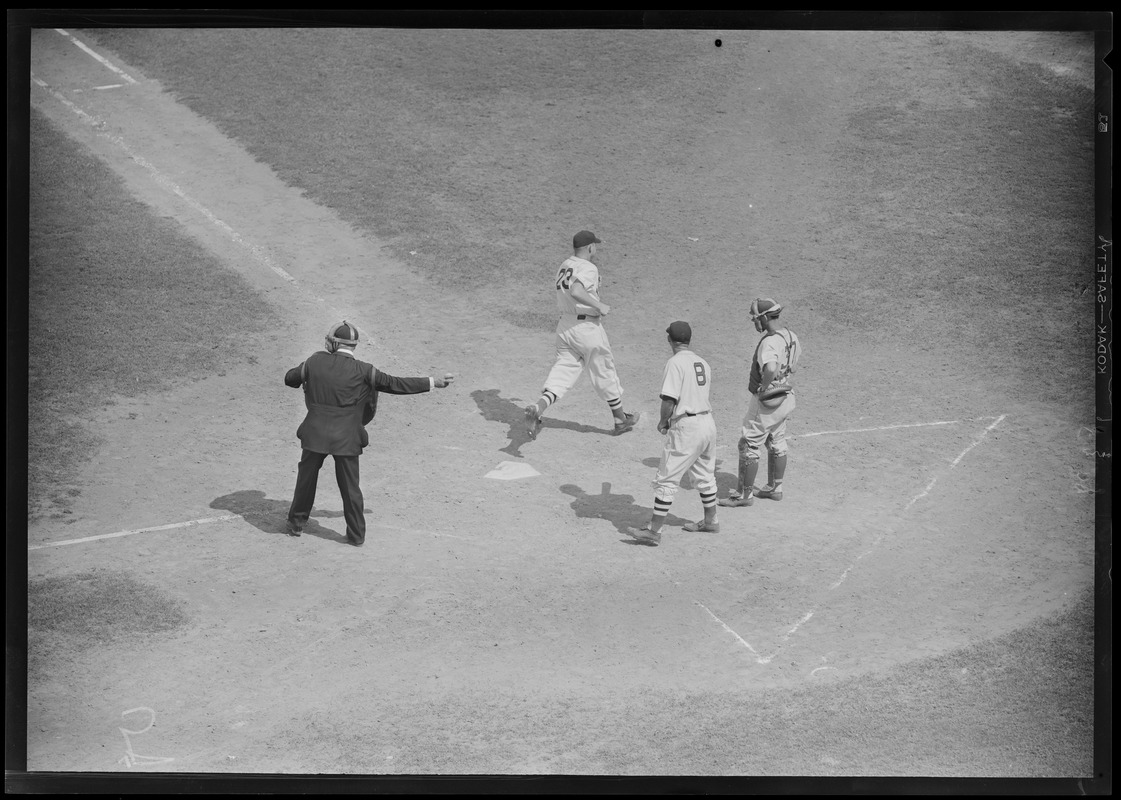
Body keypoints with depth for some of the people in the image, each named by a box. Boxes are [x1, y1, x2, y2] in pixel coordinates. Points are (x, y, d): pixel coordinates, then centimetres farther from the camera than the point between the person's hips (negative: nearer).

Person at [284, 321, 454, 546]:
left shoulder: (316, 361, -4)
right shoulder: (362, 371, -11)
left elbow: (289, 378, 11)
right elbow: (395, 384, -10)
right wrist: (433, 383, -5)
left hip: (316, 434, 2)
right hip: (346, 438, -1)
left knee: (306, 479, 20)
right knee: (350, 487, 10)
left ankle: (296, 523, 31)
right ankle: (356, 534, 19)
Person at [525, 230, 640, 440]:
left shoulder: (564, 265, 10)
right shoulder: (588, 268, -16)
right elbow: (575, 291, -34)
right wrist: (599, 305, -26)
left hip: (564, 326, 7)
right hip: (587, 327, -7)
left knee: (563, 373, 1)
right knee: (605, 374, 10)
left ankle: (537, 409, -24)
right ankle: (620, 420, 26)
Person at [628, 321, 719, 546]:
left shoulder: (675, 363, -12)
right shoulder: (703, 363, 11)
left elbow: (669, 400, -18)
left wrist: (663, 422, 0)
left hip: (686, 427, -8)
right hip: (708, 422, 8)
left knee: (666, 480, -4)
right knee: (705, 476, 23)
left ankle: (654, 531, -4)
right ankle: (710, 521, 37)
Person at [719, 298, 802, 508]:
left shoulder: (769, 342, -26)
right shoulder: (789, 335, 4)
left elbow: (770, 369, -44)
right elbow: (794, 363, 23)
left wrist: (763, 388, -27)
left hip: (767, 400, -10)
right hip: (785, 395, 10)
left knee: (748, 445, 0)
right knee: (776, 444, 22)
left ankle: (744, 494, 6)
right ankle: (774, 488, 35)